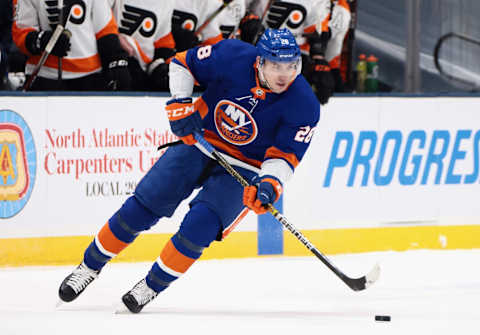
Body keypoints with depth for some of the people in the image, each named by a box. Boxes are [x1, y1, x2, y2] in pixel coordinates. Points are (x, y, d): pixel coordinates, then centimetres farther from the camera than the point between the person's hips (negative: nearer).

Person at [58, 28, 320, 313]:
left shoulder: (305, 105, -23)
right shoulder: (232, 57, -21)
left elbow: (284, 157, -19)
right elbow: (182, 63, -4)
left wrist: (269, 184, -38)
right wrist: (180, 104, -16)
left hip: (245, 169, -2)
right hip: (200, 141, 2)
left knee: (200, 225, -22)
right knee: (141, 208, -2)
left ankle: (152, 287, -2)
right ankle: (90, 267, 18)